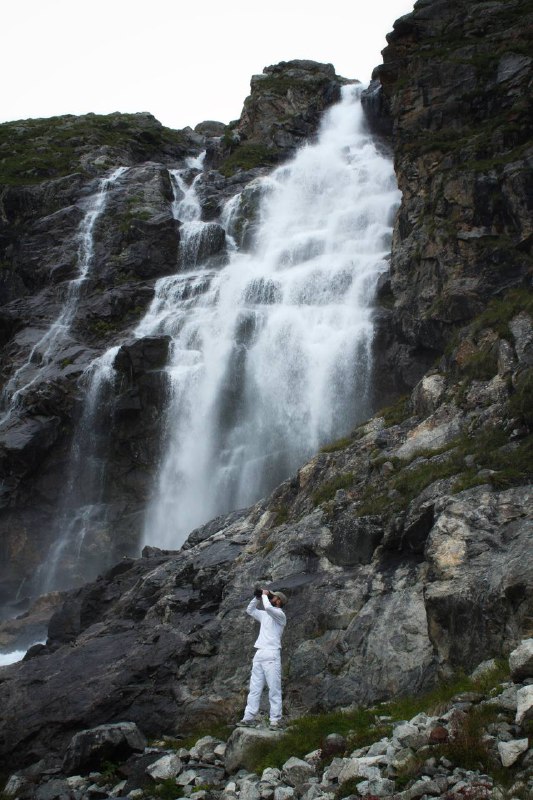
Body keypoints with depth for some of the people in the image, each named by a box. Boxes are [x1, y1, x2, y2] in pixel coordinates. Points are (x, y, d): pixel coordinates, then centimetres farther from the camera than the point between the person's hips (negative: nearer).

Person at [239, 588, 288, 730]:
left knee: (274, 689, -7)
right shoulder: (265, 615, 22)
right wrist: (257, 597, 18)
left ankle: (275, 720, -7)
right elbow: (250, 610, 31)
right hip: (259, 654, 8)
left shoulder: (280, 615, -1)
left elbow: (268, 607, -20)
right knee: (254, 688, 3)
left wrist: (264, 595, -3)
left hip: (271, 655, -7)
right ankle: (249, 718, 2)